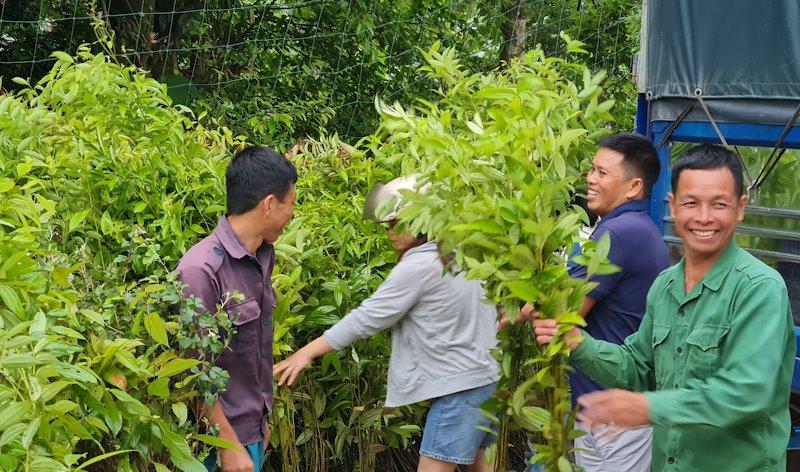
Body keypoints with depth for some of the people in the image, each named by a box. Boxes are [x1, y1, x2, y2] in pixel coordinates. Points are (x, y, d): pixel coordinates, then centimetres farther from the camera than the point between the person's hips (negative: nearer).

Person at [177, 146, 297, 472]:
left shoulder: (263, 257, 3)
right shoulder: (202, 270, -22)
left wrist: (261, 421, 15)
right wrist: (229, 445, -17)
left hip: (253, 430, 8)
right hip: (218, 436, -8)